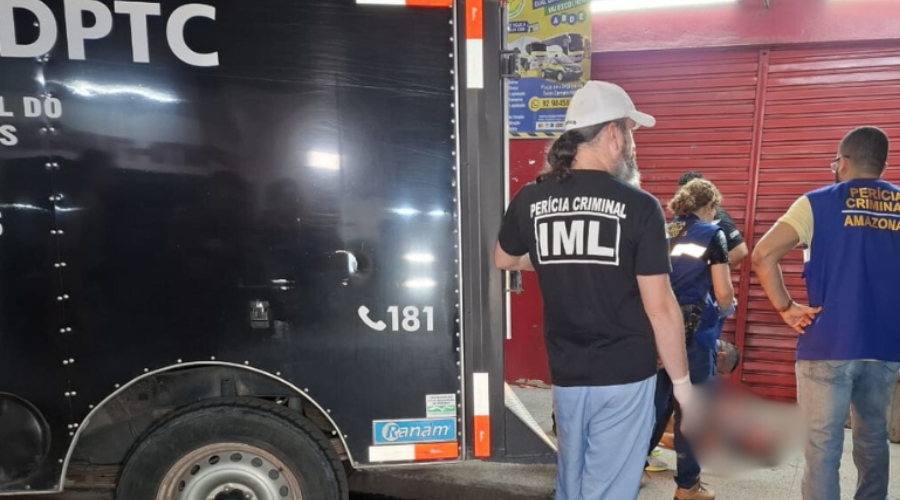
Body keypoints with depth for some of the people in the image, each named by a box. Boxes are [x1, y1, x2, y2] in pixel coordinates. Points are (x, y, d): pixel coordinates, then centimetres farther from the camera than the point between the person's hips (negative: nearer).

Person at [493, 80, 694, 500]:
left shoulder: (530, 200, -1)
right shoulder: (639, 206, -13)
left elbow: (504, 260, 17)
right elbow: (660, 306, -12)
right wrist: (682, 380, 0)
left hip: (566, 375, 4)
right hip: (624, 376, -4)